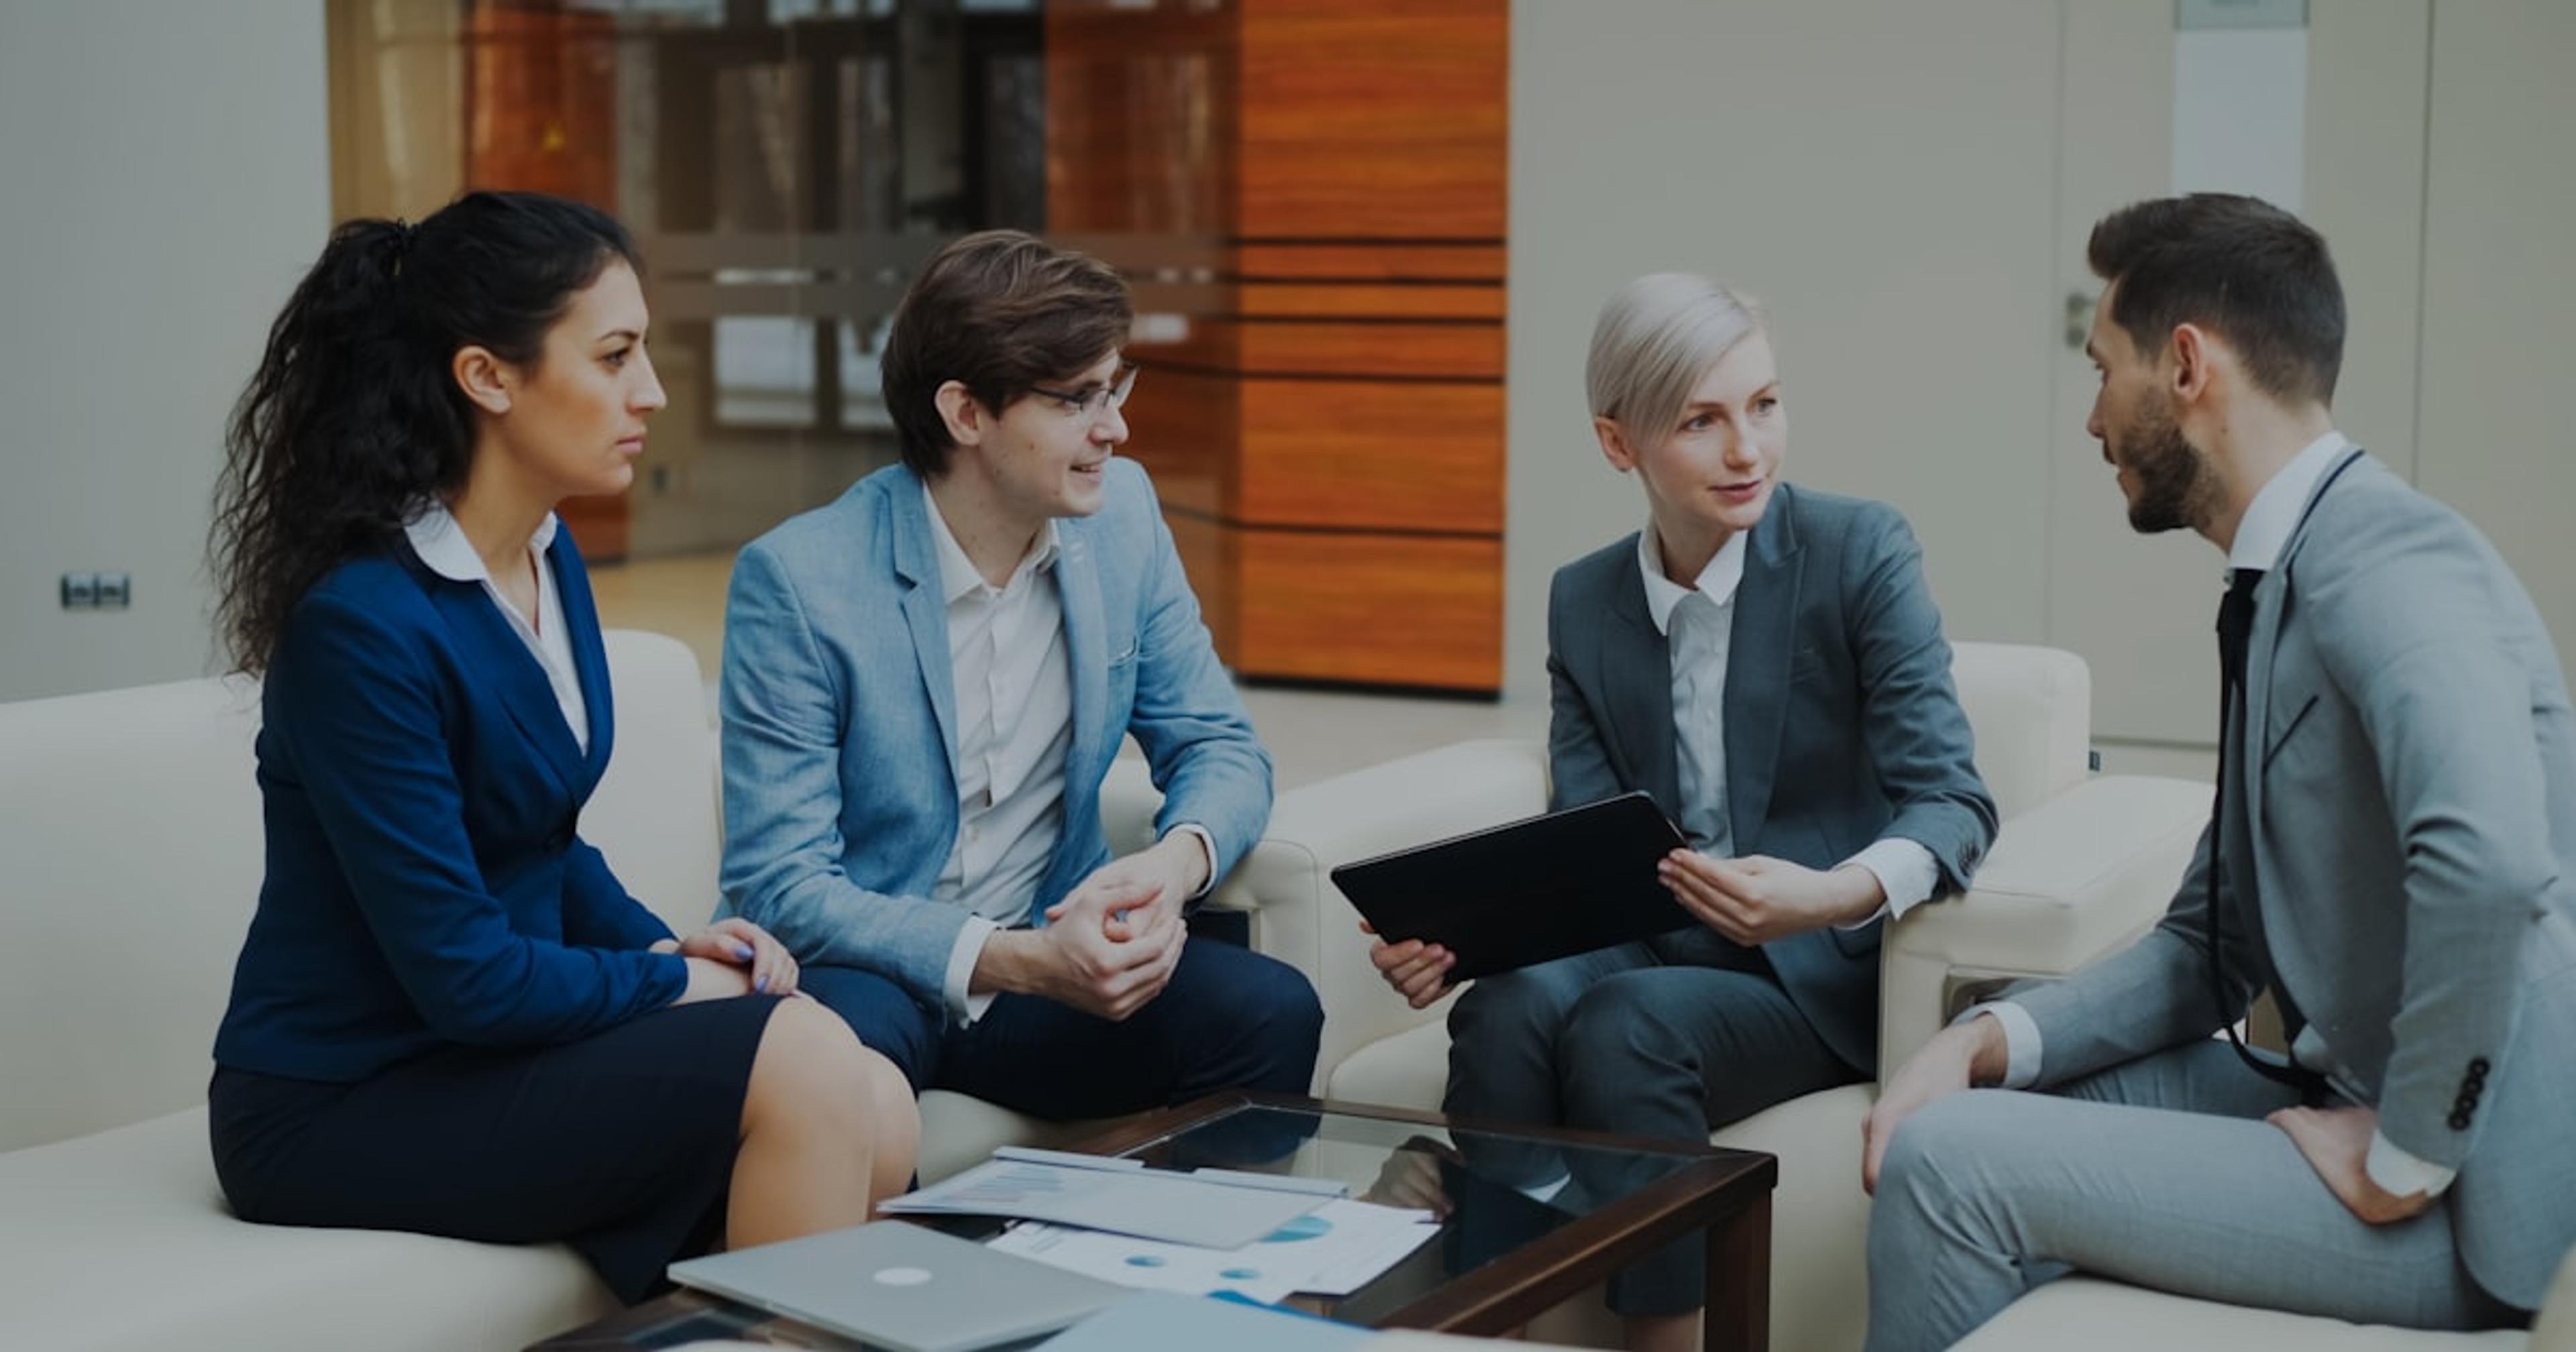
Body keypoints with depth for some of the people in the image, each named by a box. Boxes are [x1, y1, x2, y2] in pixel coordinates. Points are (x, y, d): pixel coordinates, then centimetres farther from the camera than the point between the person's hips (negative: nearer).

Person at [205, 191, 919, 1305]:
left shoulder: (551, 560, 5)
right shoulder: (365, 624, -22)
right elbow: (464, 974, -22)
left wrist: (670, 943, 0)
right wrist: (675, 981, -9)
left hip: (484, 1047, 8)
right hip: (339, 1104, -8)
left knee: (877, 1113, -12)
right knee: (798, 1060, -22)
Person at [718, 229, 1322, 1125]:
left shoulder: (1120, 515, 0)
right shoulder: (797, 580, -15)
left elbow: (1218, 746, 7)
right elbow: (781, 884, -17)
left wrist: (1174, 864, -17)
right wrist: (1017, 960, -29)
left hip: (1048, 952, 4)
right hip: (866, 974, -4)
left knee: (1270, 1013, -23)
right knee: (839, 1046, -38)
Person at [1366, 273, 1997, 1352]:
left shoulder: (1860, 553, -7)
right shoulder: (1584, 602, 7)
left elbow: (1951, 803, -15)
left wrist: (1837, 893, -37)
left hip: (1816, 976, -3)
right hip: (1649, 952, 3)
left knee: (1624, 1022, -32)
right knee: (1511, 1009, -30)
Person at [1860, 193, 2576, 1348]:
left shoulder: (2378, 556, -19)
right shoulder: (2288, 581, 12)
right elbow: (2209, 945, 14)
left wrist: (2405, 1162, -24)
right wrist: (1990, 1039, -2)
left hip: (2474, 1196, -9)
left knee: (1949, 1161, -13)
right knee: (1979, 1110, 13)